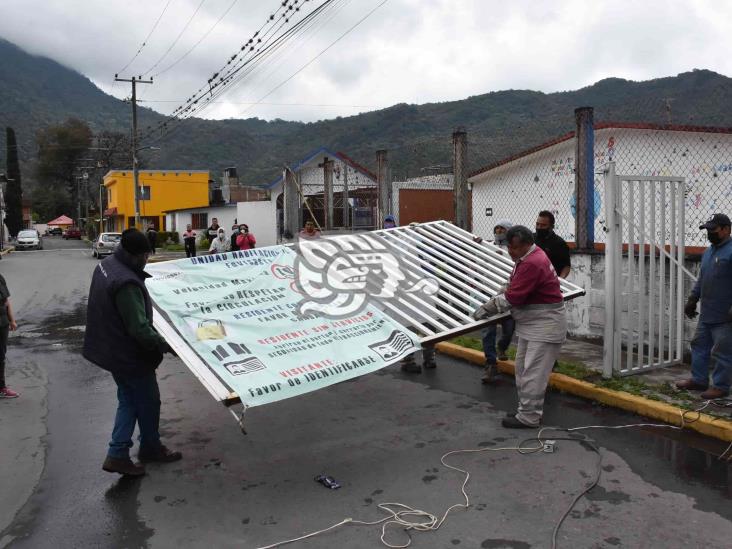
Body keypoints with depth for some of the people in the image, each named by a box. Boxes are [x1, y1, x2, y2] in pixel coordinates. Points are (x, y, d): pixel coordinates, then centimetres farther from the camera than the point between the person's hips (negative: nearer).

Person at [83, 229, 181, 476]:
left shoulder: (105, 265, 0)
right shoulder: (126, 282, -32)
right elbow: (139, 328, -30)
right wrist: (164, 345, -21)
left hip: (113, 350, 9)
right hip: (130, 355, -9)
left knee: (129, 400, 19)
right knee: (149, 401, 12)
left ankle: (118, 454, 21)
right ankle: (150, 448, 32)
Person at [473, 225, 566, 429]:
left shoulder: (533, 263, -24)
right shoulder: (527, 257, 10)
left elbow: (512, 297, -25)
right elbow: (513, 286, 20)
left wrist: (486, 309, -14)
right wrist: (493, 303, 7)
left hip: (544, 326, -11)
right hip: (531, 324, 11)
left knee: (533, 373, -6)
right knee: (522, 369, 16)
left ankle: (528, 418, 2)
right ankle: (527, 410, 25)